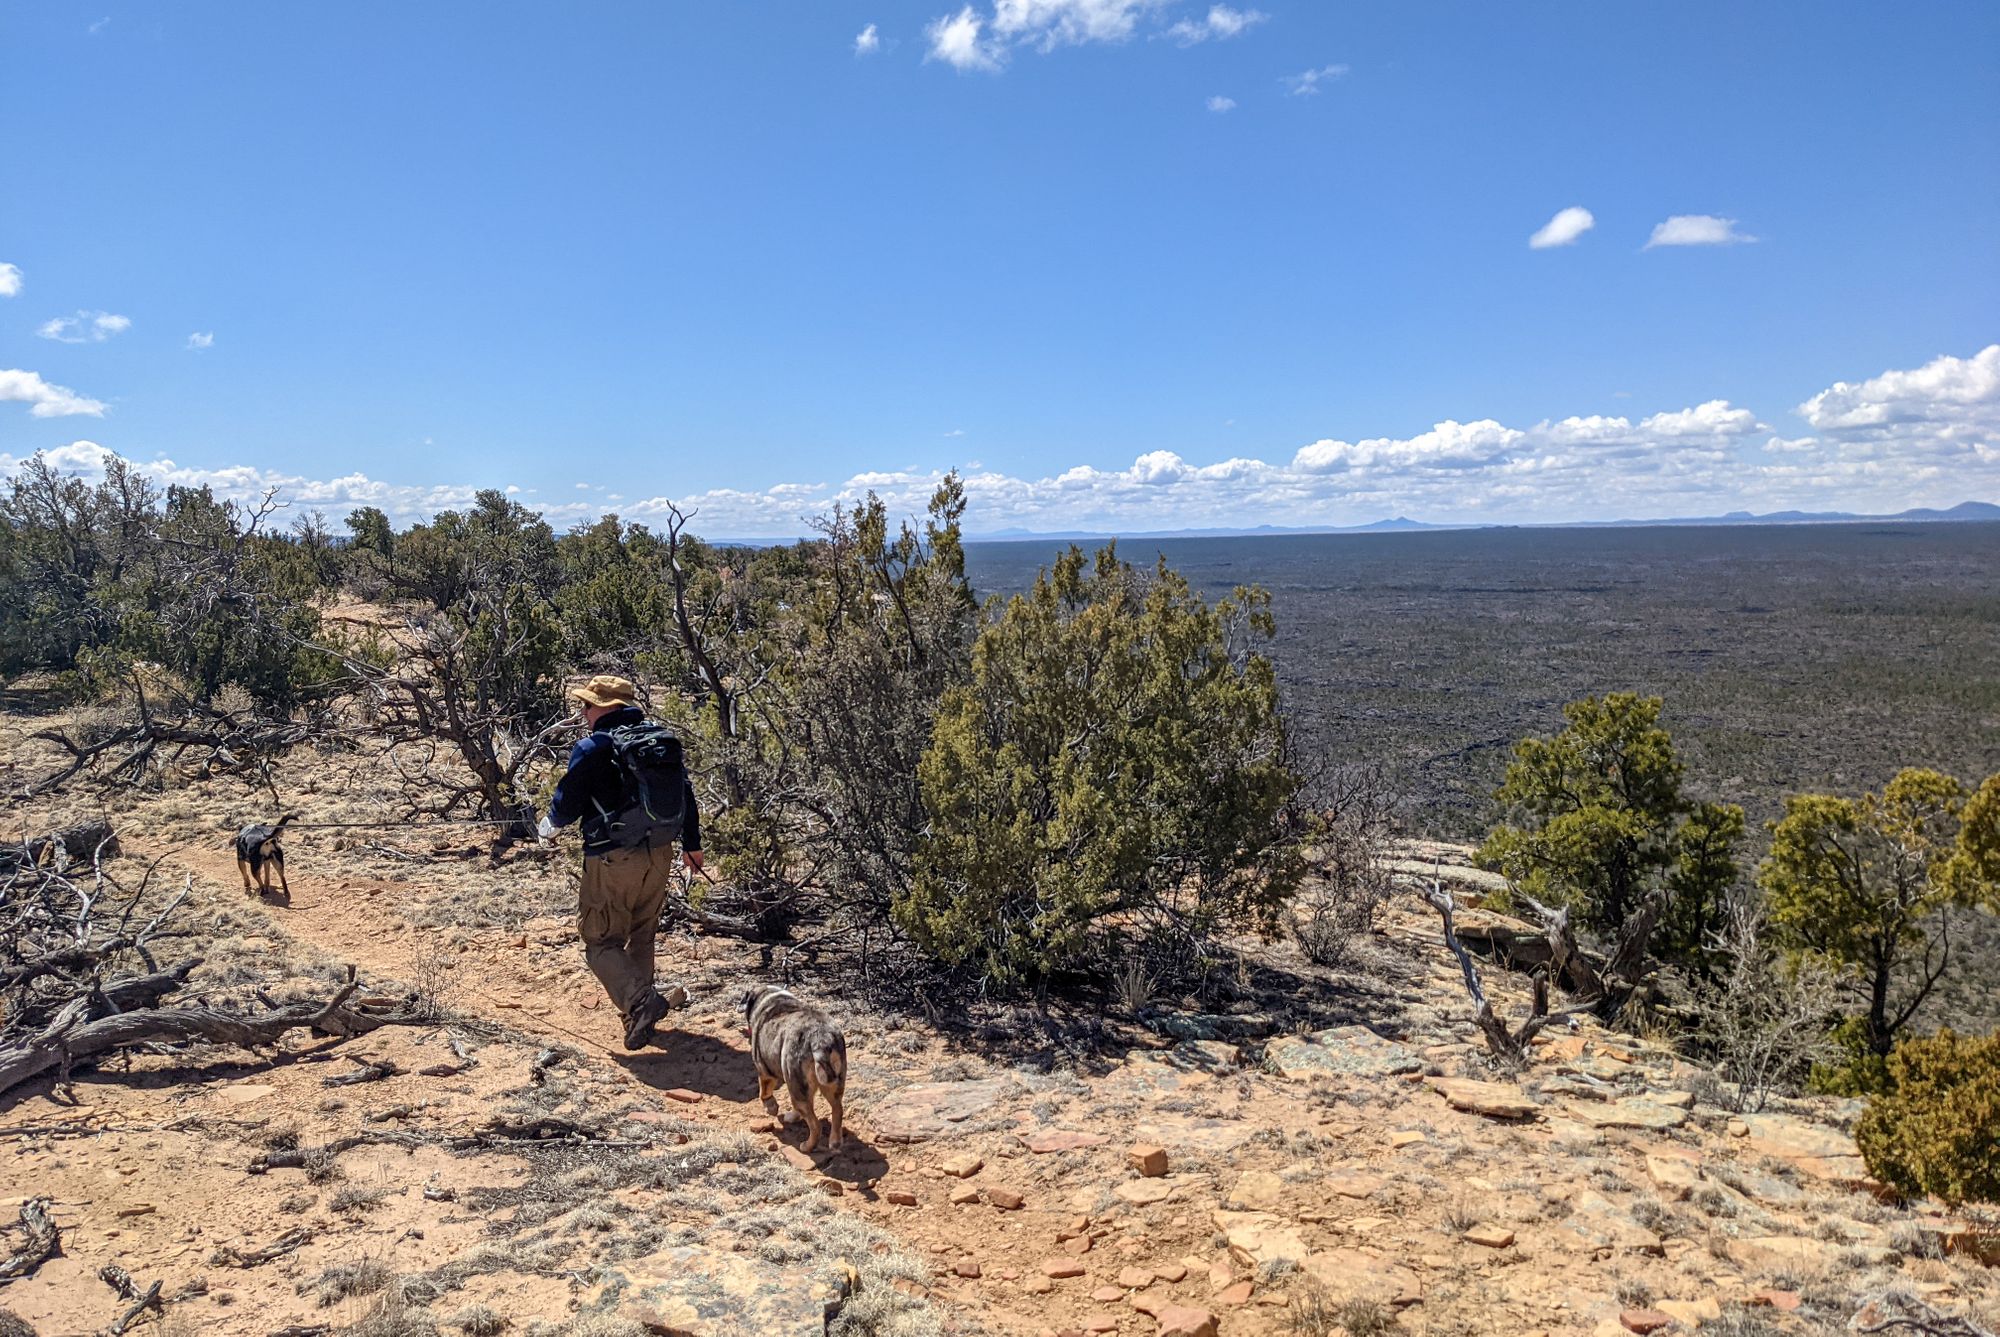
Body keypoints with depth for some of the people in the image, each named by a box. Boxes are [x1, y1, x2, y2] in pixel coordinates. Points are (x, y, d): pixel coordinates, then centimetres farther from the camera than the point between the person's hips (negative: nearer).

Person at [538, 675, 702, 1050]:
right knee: (641, 934, 21)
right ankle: (636, 1007, 30)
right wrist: (692, 844, 27)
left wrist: (549, 825, 18)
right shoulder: (664, 740, 6)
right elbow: (686, 794, 14)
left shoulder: (593, 748, -12)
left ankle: (642, 1002, -16)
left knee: (602, 941, 2)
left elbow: (566, 803, -7)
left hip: (613, 860, -6)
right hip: (660, 855, 7)